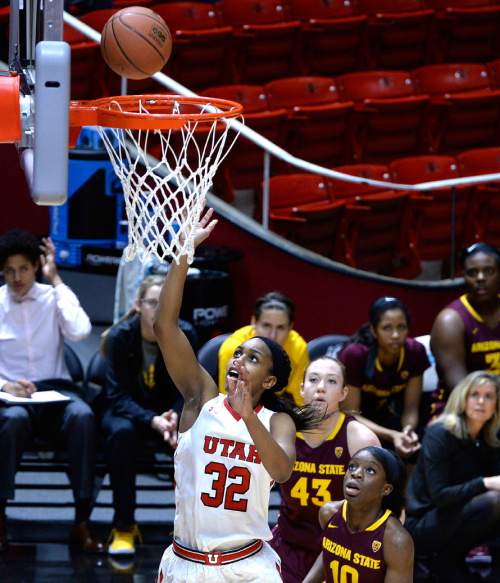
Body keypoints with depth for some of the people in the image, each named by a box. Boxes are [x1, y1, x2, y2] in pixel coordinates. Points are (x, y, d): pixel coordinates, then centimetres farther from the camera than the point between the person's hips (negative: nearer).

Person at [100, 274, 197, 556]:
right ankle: (124, 527, -25)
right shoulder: (120, 336, -18)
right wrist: (153, 420, -38)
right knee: (122, 432, -37)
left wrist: (175, 417, -33)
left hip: (168, 413, 2)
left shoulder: (185, 335, -13)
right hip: (126, 411, -2)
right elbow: (118, 396, -21)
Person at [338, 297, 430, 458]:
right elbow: (350, 414, -21)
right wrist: (391, 436, -34)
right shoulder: (354, 355, -25)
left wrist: (408, 430, -31)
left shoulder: (415, 352, -15)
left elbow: (411, 408, -8)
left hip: (386, 418, 4)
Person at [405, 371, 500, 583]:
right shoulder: (440, 434, -15)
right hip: (422, 524, -8)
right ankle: (447, 558, -9)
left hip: (455, 518, 8)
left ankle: (450, 559, -2)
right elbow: (438, 495, -21)